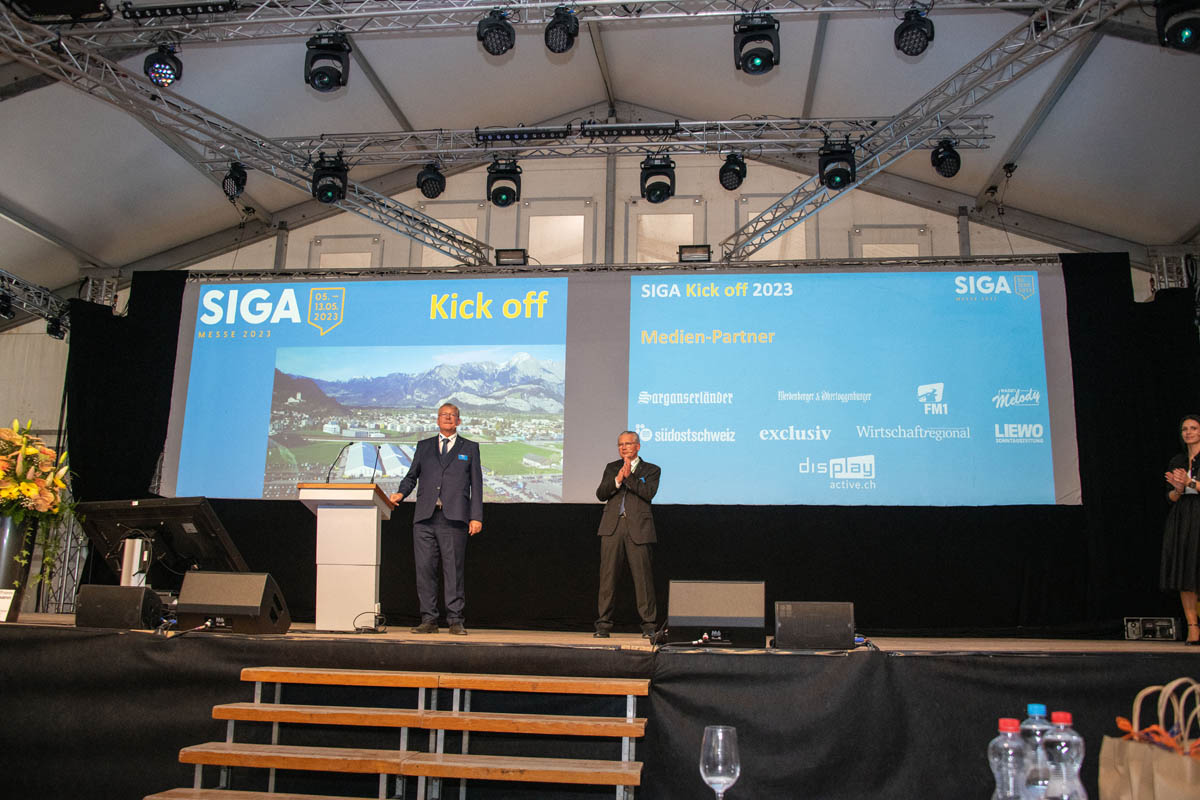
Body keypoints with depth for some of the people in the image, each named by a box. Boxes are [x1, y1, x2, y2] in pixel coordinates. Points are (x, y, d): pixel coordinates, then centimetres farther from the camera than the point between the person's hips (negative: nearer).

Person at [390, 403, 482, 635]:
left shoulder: (470, 448, 13)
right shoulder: (424, 446, 19)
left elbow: (476, 484, 8)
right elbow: (411, 476, 17)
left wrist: (476, 517, 0)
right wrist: (400, 493, -4)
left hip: (454, 518, -2)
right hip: (425, 518, 2)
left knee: (453, 569, -3)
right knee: (424, 568, 0)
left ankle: (455, 620, 2)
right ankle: (428, 620, 6)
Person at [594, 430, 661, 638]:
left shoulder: (651, 470, 10)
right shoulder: (611, 468, 19)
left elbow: (649, 493, -8)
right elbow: (600, 494, 6)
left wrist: (629, 476, -15)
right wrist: (617, 479, -10)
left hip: (638, 529, -2)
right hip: (612, 527, 2)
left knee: (642, 576, -2)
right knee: (607, 575, -1)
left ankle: (648, 625, 7)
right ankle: (603, 624, 6)